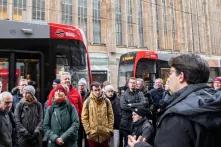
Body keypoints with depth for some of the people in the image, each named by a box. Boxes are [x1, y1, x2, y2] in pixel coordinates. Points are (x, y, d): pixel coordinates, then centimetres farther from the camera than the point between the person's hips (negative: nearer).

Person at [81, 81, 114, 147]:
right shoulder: (87, 102, -4)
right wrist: (88, 131, -8)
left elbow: (111, 116, 3)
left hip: (105, 134, 2)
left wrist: (110, 130, -2)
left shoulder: (106, 101, 1)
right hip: (92, 135, -1)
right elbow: (84, 118, -4)